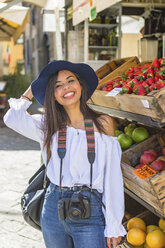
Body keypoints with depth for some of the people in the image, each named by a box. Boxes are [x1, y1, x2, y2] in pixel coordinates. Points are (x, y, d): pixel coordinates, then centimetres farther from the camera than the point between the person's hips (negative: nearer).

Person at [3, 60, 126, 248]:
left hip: (90, 212, -2)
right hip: (53, 209, 3)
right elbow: (12, 118, -11)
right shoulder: (48, 125, 6)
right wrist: (30, 92, 6)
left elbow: (112, 176, -3)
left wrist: (113, 225, -6)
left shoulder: (102, 123, -1)